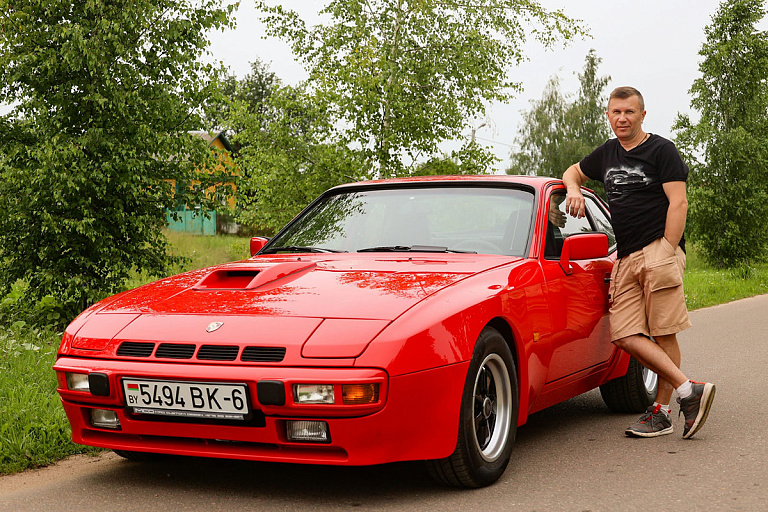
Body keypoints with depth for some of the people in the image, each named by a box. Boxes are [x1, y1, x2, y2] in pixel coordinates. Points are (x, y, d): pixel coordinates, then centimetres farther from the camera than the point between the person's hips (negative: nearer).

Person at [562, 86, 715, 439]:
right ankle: (689, 390, -8)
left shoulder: (661, 149, 2)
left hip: (658, 250, -6)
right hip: (625, 257, 6)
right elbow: (572, 172, 37)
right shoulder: (607, 154, 20)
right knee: (625, 336, -8)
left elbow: (678, 203, -6)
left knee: (663, 333, -8)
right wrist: (574, 190, 12)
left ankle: (662, 410, -3)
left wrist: (666, 253, -14)